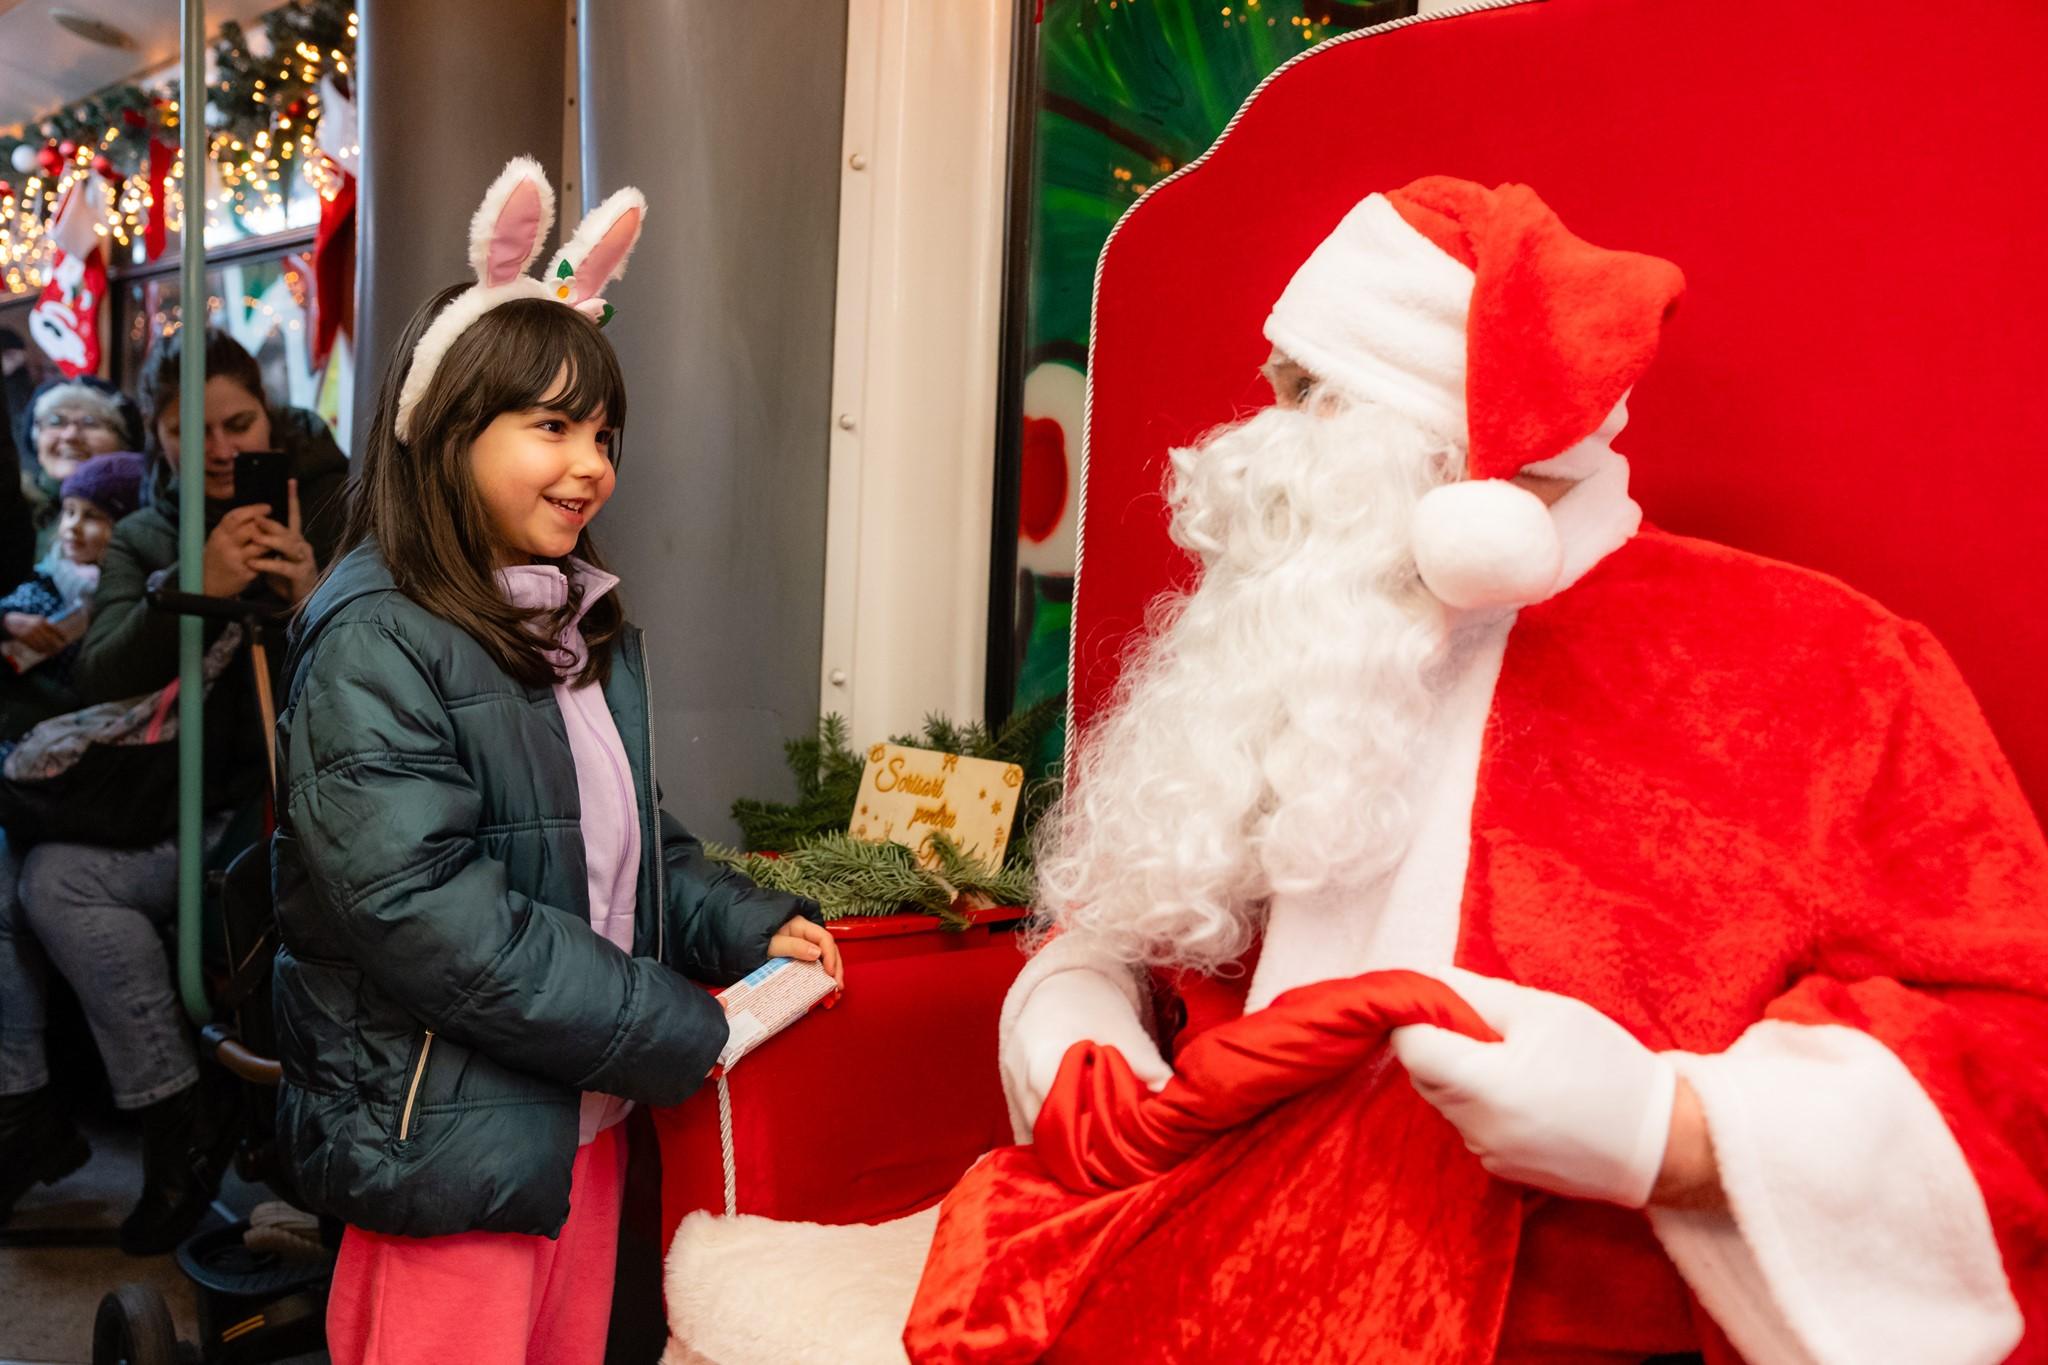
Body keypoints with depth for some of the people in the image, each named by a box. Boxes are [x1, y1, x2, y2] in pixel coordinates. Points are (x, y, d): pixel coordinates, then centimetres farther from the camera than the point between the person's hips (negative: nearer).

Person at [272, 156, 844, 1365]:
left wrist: (746, 925, -1)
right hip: (451, 1145, -7)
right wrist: (681, 1033, -19)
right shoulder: (375, 644, -17)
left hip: (587, 1122, 7)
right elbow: (430, 917, -24)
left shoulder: (588, 625, 9)